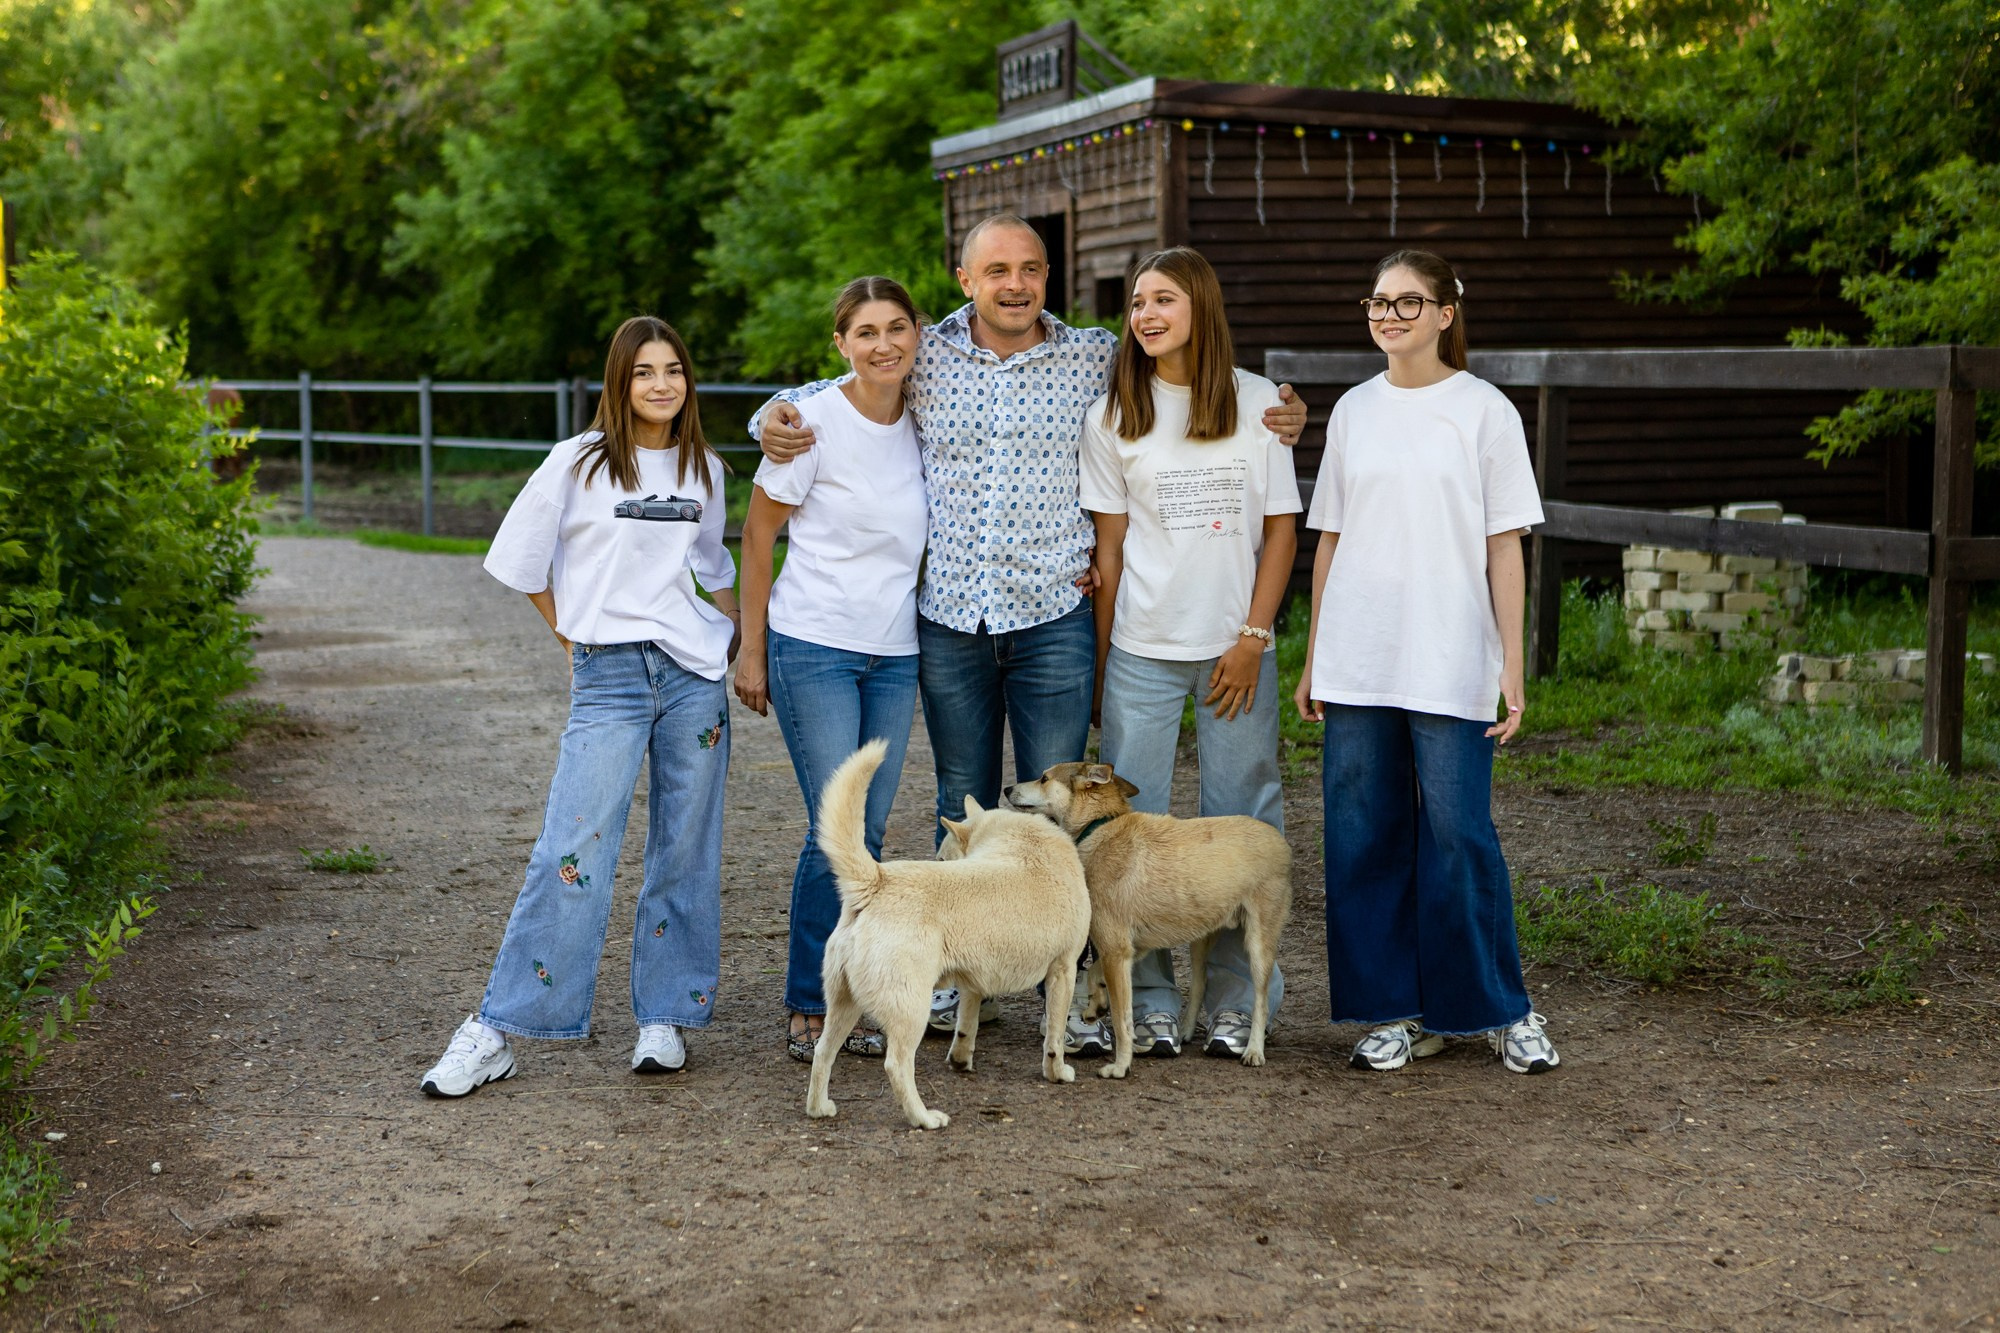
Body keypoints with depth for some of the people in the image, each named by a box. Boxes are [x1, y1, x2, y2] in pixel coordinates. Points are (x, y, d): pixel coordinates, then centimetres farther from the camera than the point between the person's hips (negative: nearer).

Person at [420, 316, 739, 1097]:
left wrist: (740, 635, 18)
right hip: (609, 676, -4)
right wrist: (578, 637, 8)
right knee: (572, 854, -11)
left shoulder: (704, 471, 11)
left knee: (686, 854, 5)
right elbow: (522, 561, 4)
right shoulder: (579, 463, -2)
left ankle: (665, 1019, 17)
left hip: (694, 674, 4)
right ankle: (496, 1032, -5)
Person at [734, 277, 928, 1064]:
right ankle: (806, 1008, 6)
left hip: (895, 657, 5)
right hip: (813, 649, -5)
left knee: (868, 834, 8)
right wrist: (750, 650, -4)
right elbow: (758, 536, -3)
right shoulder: (813, 423, -10)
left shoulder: (924, 424, 5)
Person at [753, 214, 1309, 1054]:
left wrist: (1279, 418, -4)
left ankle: (1069, 991, 8)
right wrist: (774, 419, -5)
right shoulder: (924, 360, 3)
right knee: (963, 805, 12)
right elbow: (831, 395, 16)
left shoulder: (1097, 358, 2)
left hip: (1054, 615, -2)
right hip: (949, 616, 2)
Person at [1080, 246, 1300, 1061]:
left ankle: (1235, 1001, 14)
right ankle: (1148, 1002, 11)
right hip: (1141, 649, 1)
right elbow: (1108, 544, 5)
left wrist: (1252, 640, -5)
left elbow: (1281, 530, 2)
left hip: (1236, 649, 0)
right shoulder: (1112, 416, 4)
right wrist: (1100, 661, 2)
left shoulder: (1259, 404, 3)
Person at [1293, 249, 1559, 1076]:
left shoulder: (1484, 411, 1)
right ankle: (1398, 1013, 17)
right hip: (1356, 662, 4)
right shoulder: (1354, 411, 11)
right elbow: (1329, 539, 13)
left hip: (1449, 665, -4)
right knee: (1362, 835, 5)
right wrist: (1313, 659, 10)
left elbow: (1504, 545, 0)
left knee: (1457, 836, -4)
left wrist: (1512, 666, -5)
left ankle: (1502, 1009, 13)